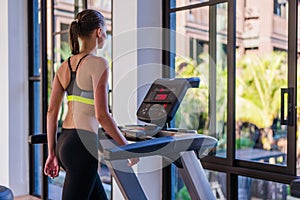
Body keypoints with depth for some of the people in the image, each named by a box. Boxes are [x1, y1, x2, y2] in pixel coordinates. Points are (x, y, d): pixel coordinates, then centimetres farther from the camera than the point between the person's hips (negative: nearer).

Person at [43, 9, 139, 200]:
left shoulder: (65, 66, 11)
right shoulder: (98, 64, -11)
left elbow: (52, 112, 10)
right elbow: (102, 115, -16)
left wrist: (52, 153, 16)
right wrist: (127, 146, -6)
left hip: (64, 143, 8)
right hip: (82, 147, -8)